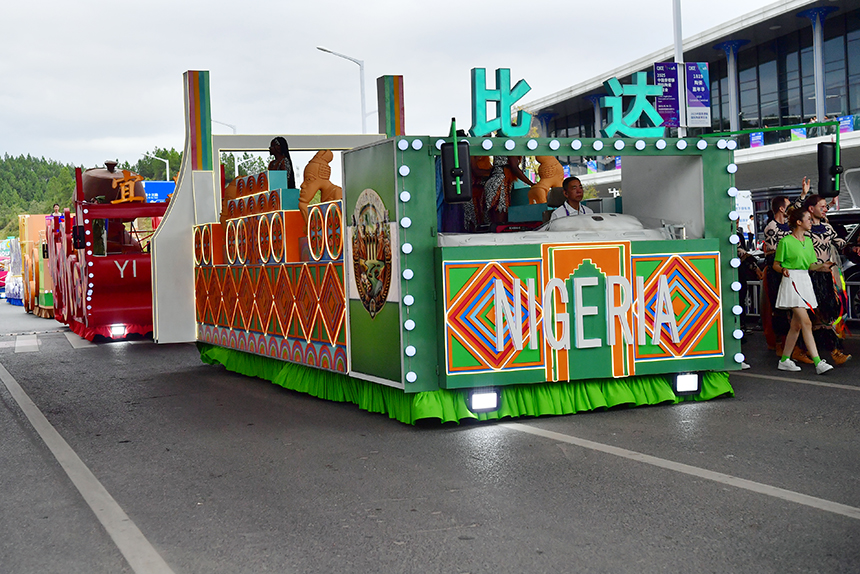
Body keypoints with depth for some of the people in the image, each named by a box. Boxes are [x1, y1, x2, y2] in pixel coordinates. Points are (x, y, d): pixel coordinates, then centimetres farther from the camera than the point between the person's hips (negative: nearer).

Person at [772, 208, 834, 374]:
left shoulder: (808, 241, 15)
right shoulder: (785, 241, -6)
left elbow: (811, 265, 16)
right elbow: (775, 264, -2)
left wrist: (823, 266, -3)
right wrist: (783, 270, -23)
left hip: (805, 280, 8)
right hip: (791, 281, -8)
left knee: (796, 325, 8)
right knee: (806, 323, -14)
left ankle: (784, 360, 17)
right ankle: (818, 363, -17)